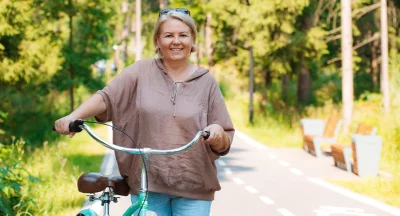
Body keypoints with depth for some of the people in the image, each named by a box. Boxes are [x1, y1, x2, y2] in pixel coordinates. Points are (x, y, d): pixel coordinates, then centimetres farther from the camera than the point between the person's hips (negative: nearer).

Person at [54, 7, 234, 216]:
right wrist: (73, 116, -26)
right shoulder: (141, 72, 4)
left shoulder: (206, 82, 6)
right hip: (147, 183, 0)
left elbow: (223, 145, 5)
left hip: (193, 189, 1)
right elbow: (106, 98, -8)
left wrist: (218, 135, -17)